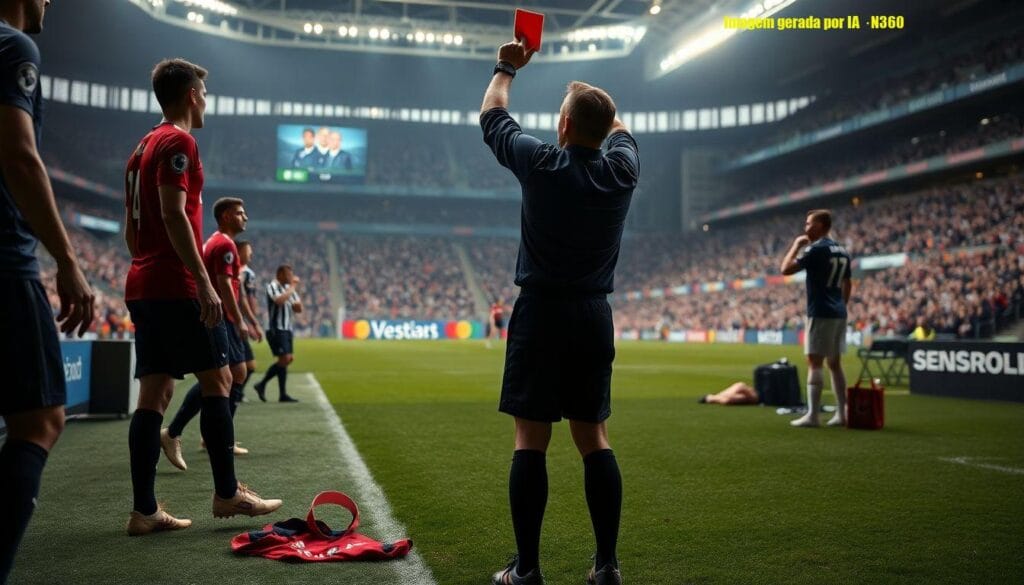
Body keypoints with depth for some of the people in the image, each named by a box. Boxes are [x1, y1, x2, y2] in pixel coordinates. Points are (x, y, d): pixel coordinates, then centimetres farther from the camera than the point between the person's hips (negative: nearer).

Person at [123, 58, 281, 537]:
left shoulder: (143, 147, 21)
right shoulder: (178, 142, -7)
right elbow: (174, 214, -18)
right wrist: (204, 282, -21)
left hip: (141, 286, 9)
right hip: (176, 286, -9)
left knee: (154, 393, 5)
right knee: (217, 379, -1)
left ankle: (144, 510, 5)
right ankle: (227, 493, 5)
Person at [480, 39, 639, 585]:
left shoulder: (541, 164, -8)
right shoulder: (622, 169, 0)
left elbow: (492, 115, 11)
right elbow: (619, 130, 26)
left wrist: (506, 69, 28)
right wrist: (589, 94, 39)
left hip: (541, 314, -4)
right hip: (594, 316, 4)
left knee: (530, 439, 0)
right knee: (594, 438, 10)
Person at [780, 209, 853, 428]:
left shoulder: (816, 248, -12)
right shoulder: (842, 250, 14)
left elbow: (786, 269, -14)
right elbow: (847, 284, 18)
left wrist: (796, 245, -2)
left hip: (820, 313, -8)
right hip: (838, 313, 8)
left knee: (814, 363, -6)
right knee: (835, 363, 12)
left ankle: (812, 415, -8)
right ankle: (841, 414, 14)